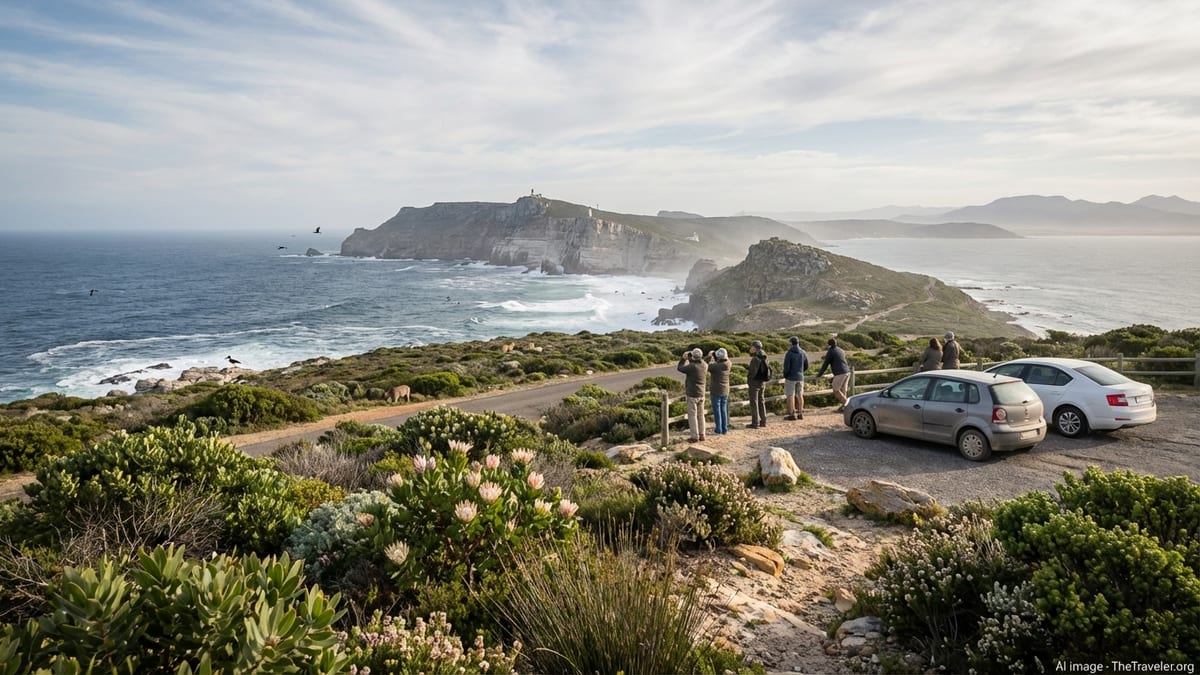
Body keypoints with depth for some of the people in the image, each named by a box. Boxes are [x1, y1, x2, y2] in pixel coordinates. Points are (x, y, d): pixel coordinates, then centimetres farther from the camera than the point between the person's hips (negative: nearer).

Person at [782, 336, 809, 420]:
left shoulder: (789, 354, -15)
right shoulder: (803, 353, 0)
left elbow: (786, 367, -17)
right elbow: (806, 366, 9)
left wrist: (785, 375, 2)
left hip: (791, 377, -5)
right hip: (800, 377, 5)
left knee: (790, 396, 0)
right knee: (799, 395, 11)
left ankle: (792, 414, 0)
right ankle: (800, 414, 13)